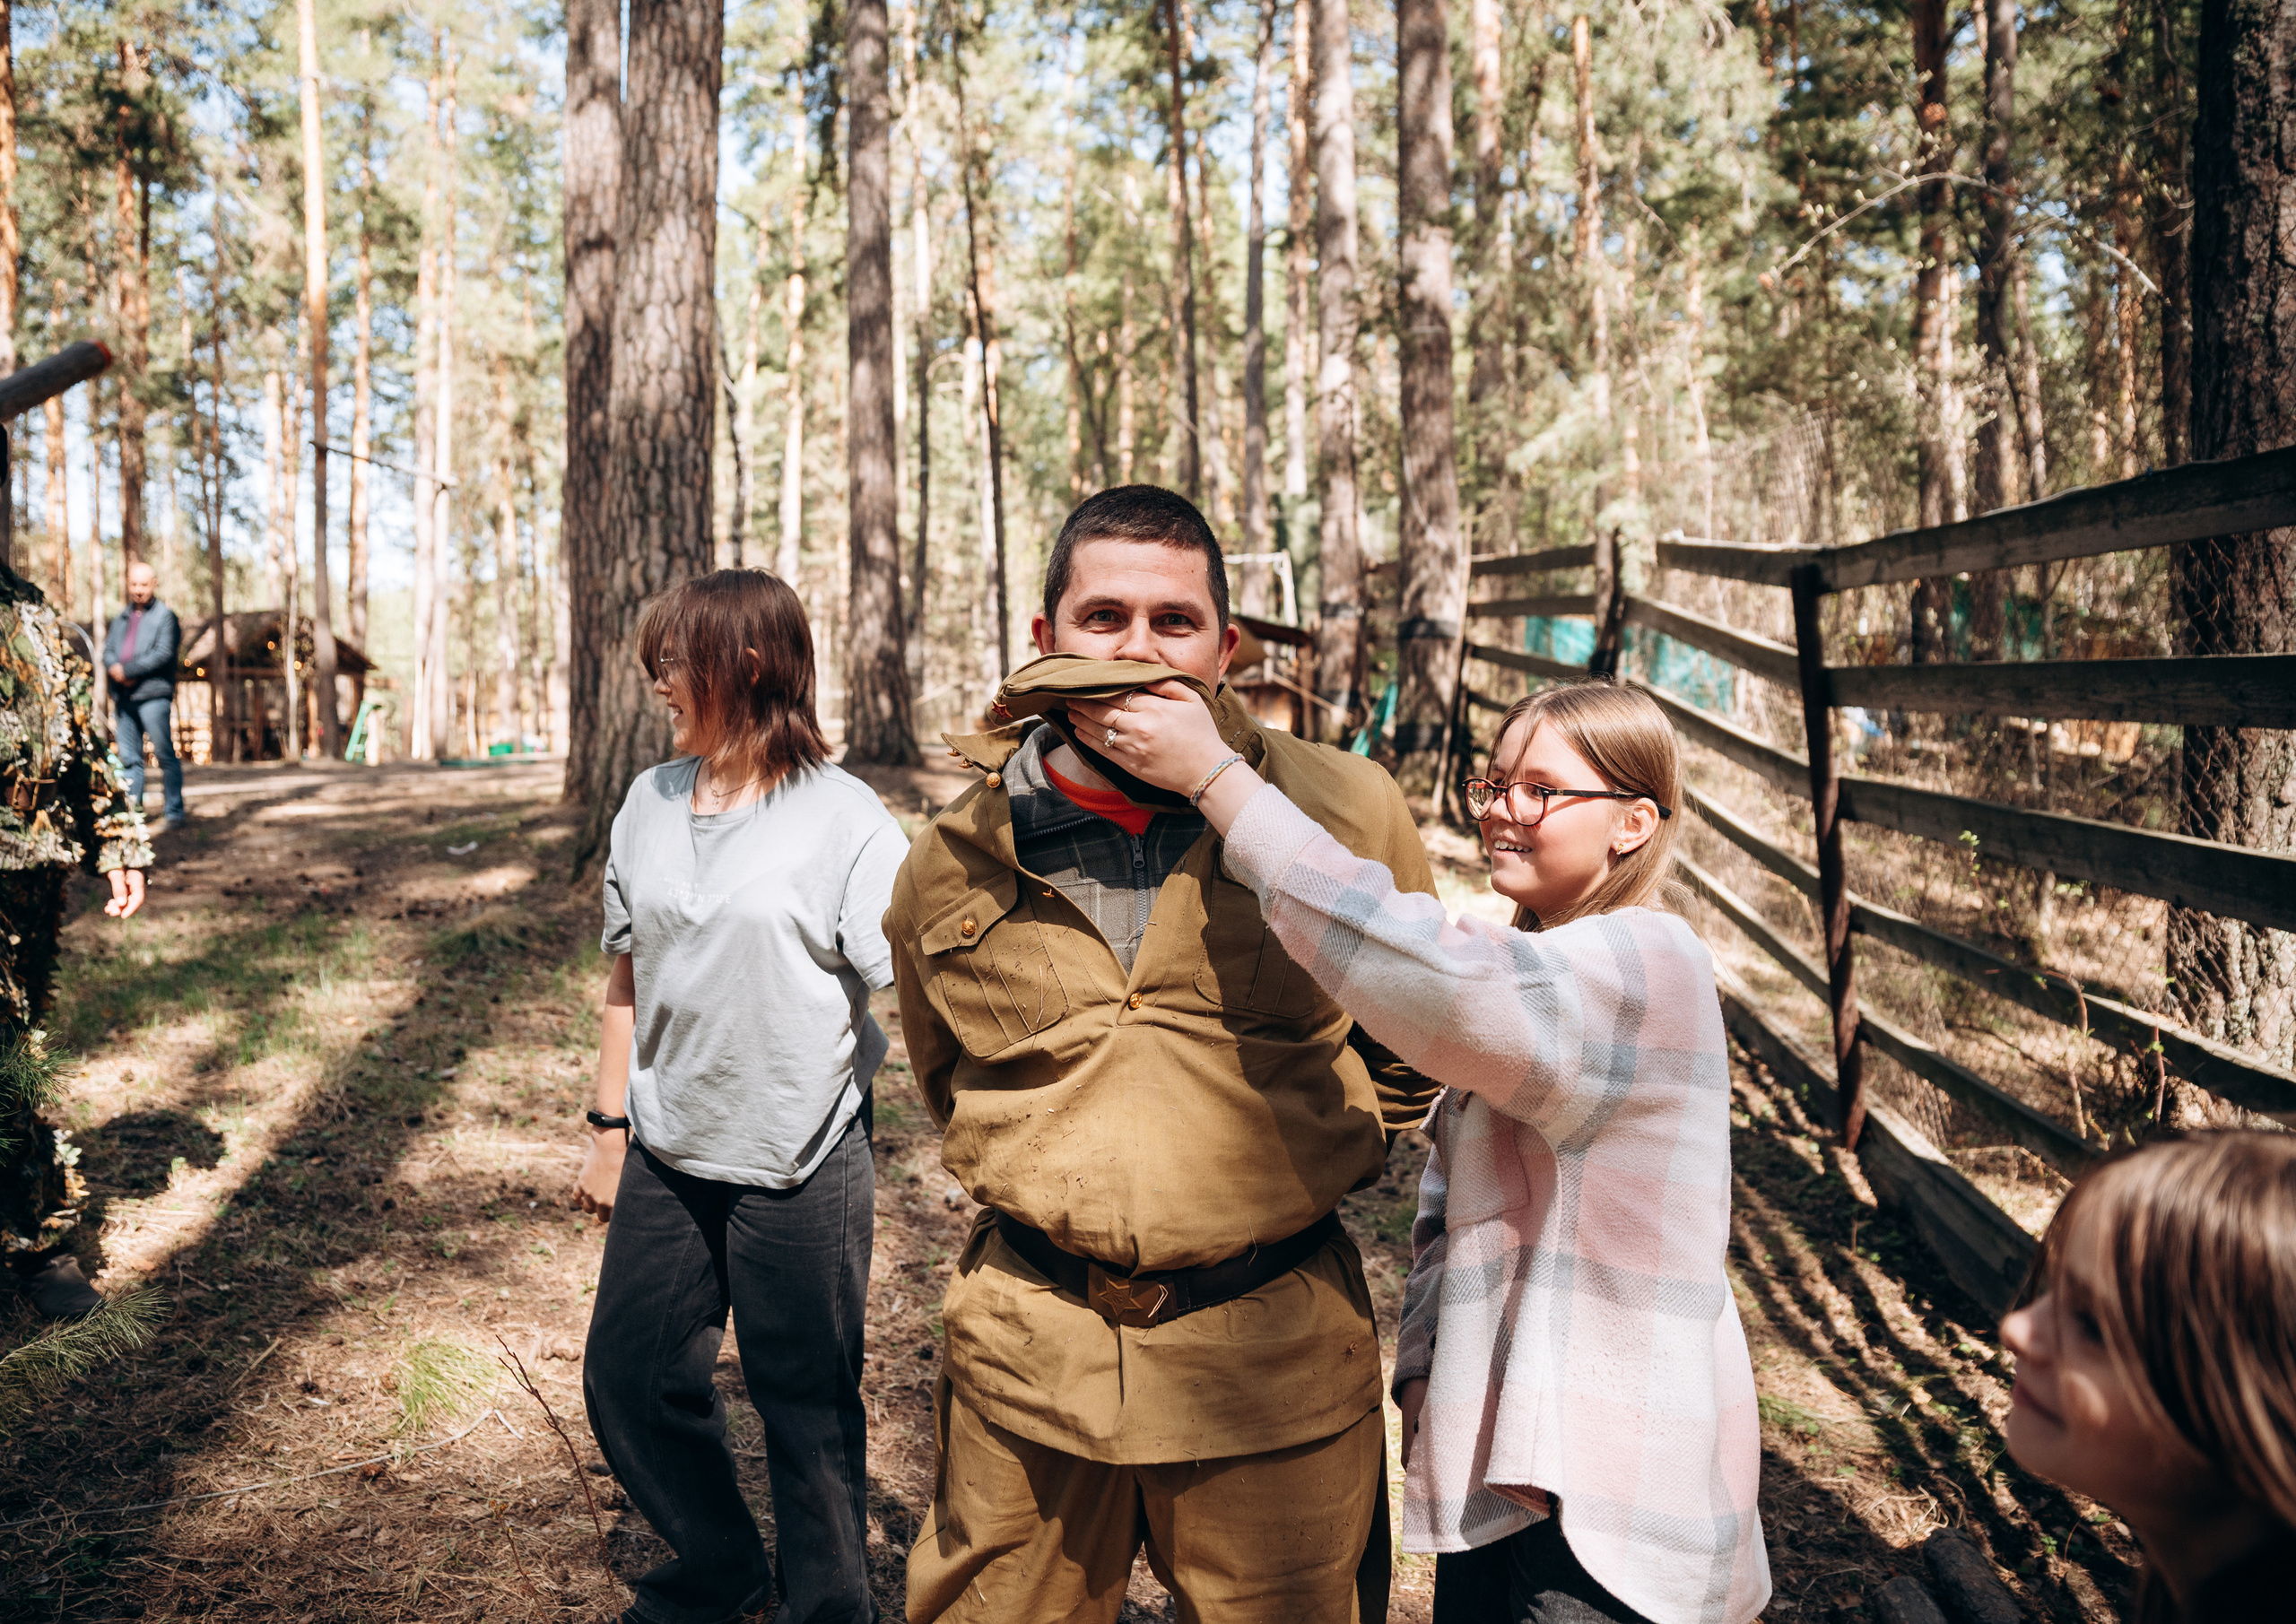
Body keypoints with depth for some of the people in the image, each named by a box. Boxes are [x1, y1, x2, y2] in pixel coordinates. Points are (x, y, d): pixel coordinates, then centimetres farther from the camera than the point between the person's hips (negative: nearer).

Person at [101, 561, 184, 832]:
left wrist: (128, 670, -12)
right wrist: (115, 669, -9)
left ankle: (175, 811, -3)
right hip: (123, 697, 6)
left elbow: (163, 654, -11)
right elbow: (108, 651, 14)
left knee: (165, 754, -6)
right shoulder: (121, 619, 20)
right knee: (129, 757, 7)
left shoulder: (165, 615, 0)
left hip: (153, 695, -6)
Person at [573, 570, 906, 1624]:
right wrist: (611, 1126, 13)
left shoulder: (844, 820, -12)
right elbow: (628, 978, 14)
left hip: (801, 1168, -5)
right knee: (628, 1378, 14)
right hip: (668, 1157, 6)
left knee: (809, 1409, 7)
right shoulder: (649, 805, 6)